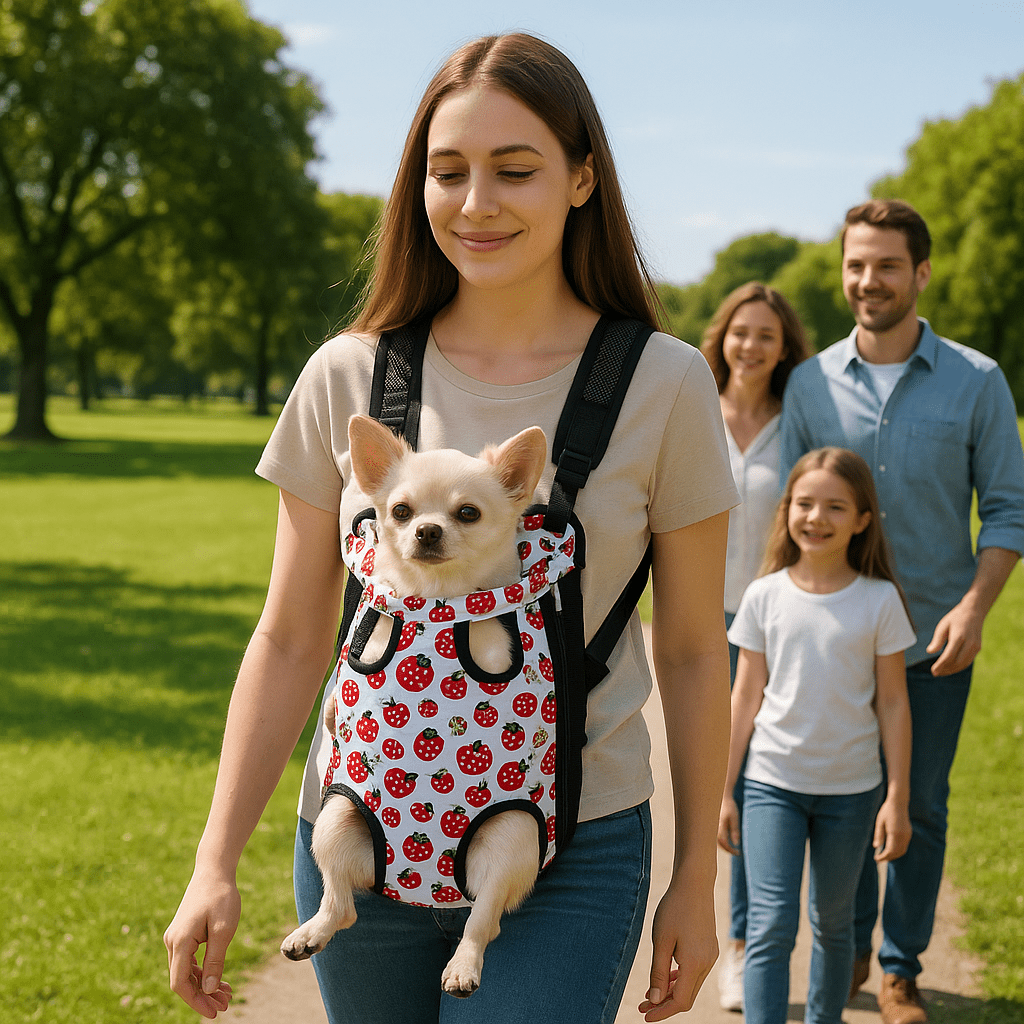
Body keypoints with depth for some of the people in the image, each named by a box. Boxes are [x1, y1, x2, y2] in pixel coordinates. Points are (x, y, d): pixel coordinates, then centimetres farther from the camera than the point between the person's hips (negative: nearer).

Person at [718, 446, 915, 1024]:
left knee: (833, 923, 14)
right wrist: (723, 792, 3)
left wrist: (898, 799, -2)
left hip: (851, 790, 0)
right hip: (773, 784, 0)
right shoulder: (765, 597, -3)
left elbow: (893, 703, -1)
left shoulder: (879, 601, -5)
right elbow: (746, 698, 3)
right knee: (771, 925, -10)